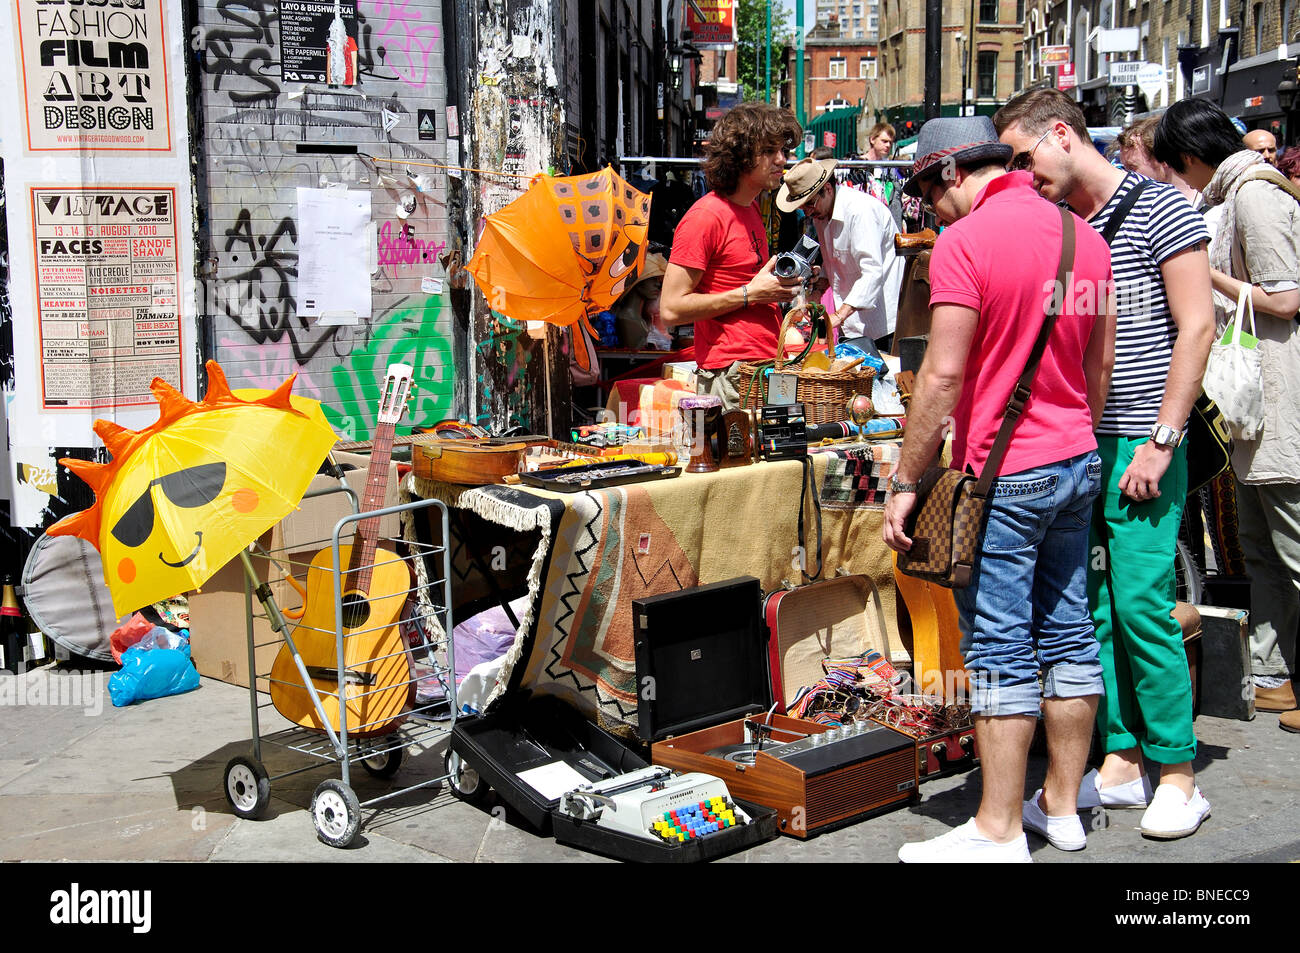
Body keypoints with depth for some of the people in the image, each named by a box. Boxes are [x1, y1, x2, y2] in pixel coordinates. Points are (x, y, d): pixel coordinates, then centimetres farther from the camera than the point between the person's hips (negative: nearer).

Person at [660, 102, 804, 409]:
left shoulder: (751, 209, 16)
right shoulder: (705, 217, -12)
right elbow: (671, 309, -16)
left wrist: (778, 287, 10)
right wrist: (750, 294, -15)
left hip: (768, 369, 8)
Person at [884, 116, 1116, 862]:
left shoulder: (965, 242, -13)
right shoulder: (1084, 235, 10)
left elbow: (944, 377, -18)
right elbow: (1101, 364, 15)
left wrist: (907, 482, -11)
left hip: (1004, 472, -8)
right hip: (1077, 463, 8)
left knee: (1001, 652, -2)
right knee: (1068, 632, 13)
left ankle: (1000, 830, 5)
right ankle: (1064, 804, 24)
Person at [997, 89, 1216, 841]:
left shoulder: (1160, 209, -5)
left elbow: (1197, 327, -9)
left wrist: (1161, 441, -14)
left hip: (1138, 447, -6)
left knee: (1142, 605, -7)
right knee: (1090, 606, 7)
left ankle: (1177, 774, 7)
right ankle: (1122, 760, 18)